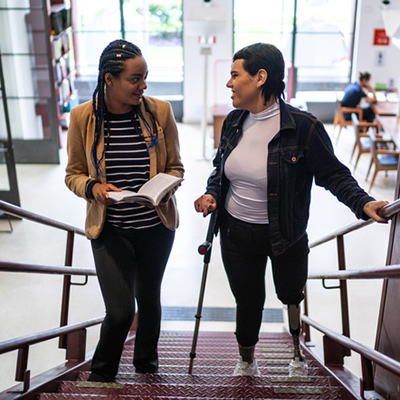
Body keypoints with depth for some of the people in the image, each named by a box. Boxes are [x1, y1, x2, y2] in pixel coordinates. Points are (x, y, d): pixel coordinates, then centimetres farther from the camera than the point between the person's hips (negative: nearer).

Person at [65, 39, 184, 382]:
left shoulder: (160, 111, -6)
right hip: (110, 230, -2)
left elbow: (175, 167, 4)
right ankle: (101, 376, 24)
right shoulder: (83, 117, -8)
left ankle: (146, 366, 47)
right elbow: (74, 174, 2)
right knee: (120, 311, -7)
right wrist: (93, 187, -20)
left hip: (157, 227, 2)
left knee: (148, 298, 19)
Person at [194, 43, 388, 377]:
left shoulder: (303, 126, -19)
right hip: (236, 234, 3)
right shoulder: (234, 121, -2)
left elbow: (334, 174, -13)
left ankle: (298, 346, 54)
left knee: (291, 294, 20)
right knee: (248, 302, 17)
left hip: (286, 237, -3)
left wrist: (363, 203, -29)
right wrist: (211, 194, -7)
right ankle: (246, 363, 46)